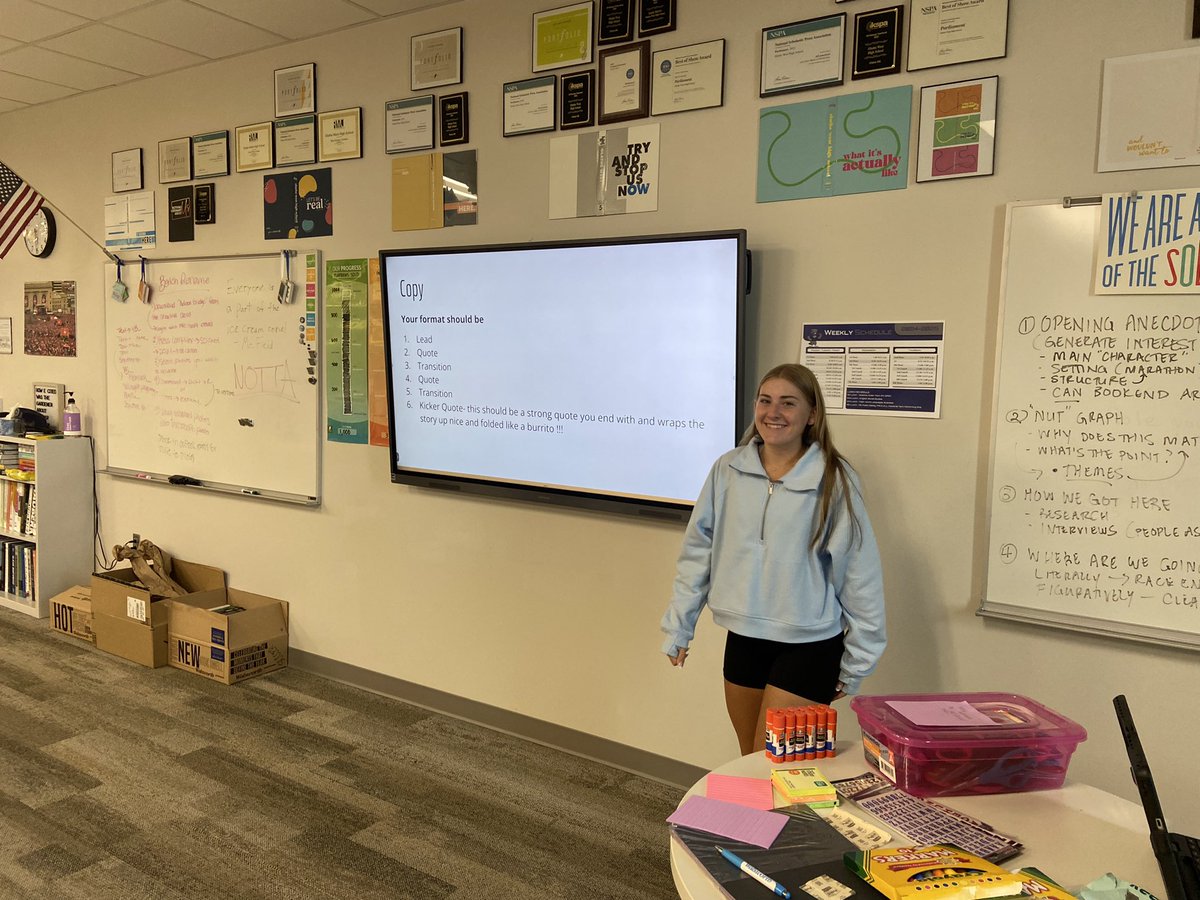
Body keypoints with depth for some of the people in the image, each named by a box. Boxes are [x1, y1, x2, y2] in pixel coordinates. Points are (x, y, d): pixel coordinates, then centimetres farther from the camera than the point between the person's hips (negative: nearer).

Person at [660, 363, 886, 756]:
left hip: (808, 646, -4)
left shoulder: (834, 480, -10)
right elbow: (698, 551, 4)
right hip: (743, 638, 4)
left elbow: (859, 572, -5)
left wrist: (856, 661, -2)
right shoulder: (728, 470, -2)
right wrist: (678, 627, 5)